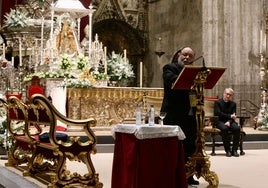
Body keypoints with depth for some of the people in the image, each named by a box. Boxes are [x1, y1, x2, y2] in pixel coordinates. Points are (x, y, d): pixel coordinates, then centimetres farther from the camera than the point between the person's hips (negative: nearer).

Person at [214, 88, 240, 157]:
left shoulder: (233, 104, 14)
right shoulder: (217, 102, 2)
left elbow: (233, 116, 3)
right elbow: (218, 113, -11)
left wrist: (229, 122, -18)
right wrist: (230, 116, -13)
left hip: (229, 121, 3)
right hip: (220, 121, -3)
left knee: (237, 128, -29)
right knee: (224, 128, -37)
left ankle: (234, 150, -24)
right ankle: (228, 150, -27)